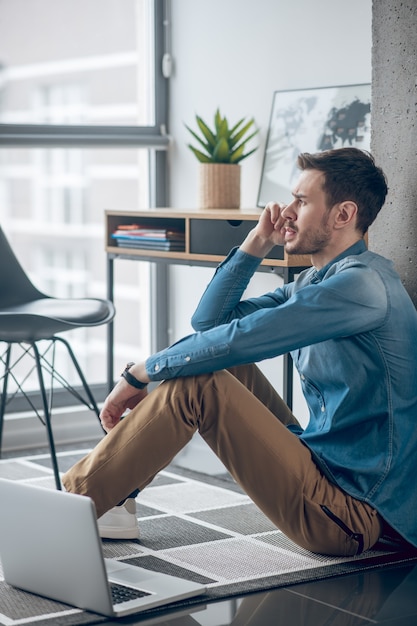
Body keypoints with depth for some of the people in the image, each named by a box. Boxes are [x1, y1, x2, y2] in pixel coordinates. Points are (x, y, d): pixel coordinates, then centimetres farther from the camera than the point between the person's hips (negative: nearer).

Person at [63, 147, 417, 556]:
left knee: (195, 385, -19)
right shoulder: (314, 282, 14)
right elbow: (209, 320, 13)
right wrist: (257, 243, 5)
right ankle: (112, 497, 10)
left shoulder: (362, 283, -18)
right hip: (323, 468, 10)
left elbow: (238, 338, -24)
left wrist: (140, 373, -14)